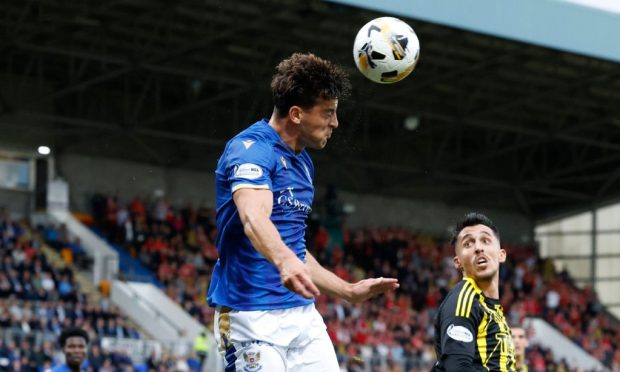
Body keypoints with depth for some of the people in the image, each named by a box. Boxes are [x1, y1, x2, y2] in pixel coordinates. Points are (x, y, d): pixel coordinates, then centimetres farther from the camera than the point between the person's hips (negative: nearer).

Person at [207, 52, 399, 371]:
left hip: (302, 312, 8)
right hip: (251, 314, -8)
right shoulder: (251, 148, -10)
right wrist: (286, 263, -49)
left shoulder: (303, 163, 18)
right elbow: (254, 219, -30)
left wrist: (349, 291, 30)